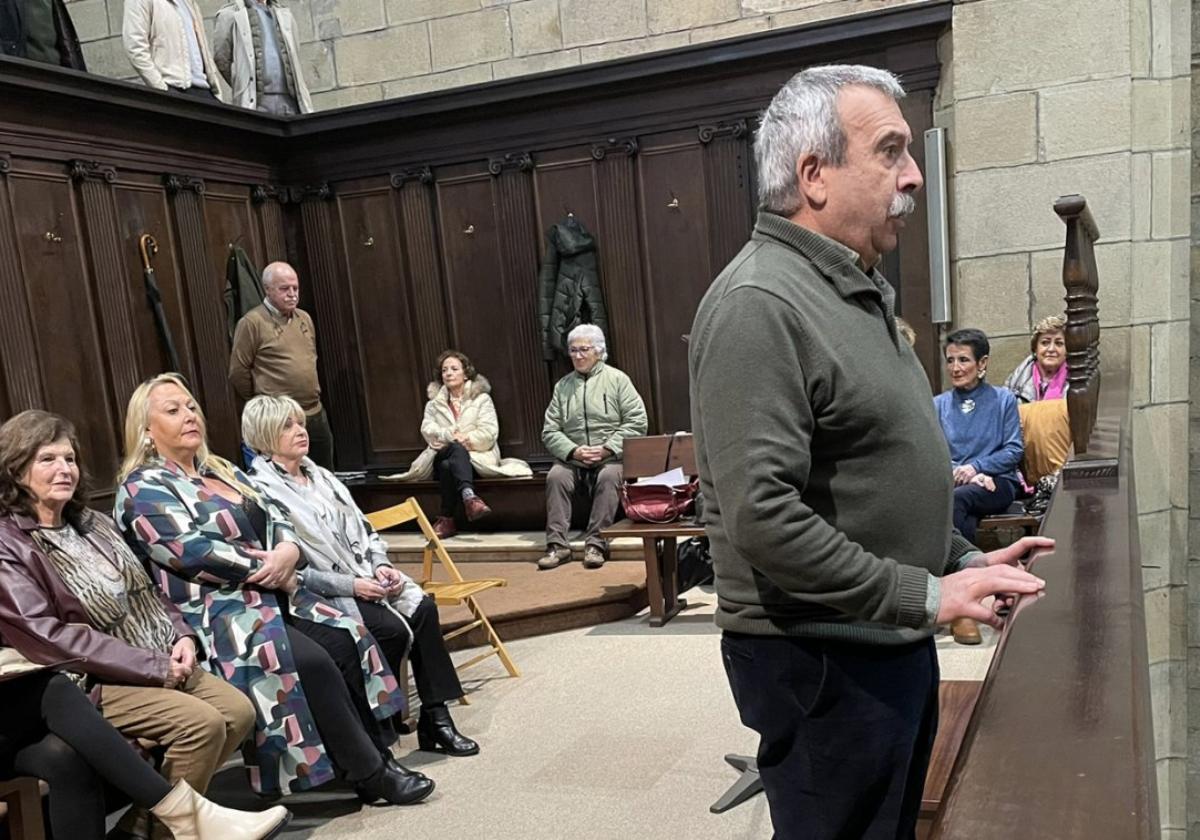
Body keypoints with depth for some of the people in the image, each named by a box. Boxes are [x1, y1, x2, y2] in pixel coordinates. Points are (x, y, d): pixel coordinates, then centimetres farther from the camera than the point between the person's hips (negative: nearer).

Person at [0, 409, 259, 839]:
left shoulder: (92, 523, 14)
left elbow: (144, 591, 18)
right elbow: (46, 637, -20)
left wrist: (180, 635, -4)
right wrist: (152, 665, -20)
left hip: (159, 661, 8)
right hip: (85, 681, -8)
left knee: (239, 711, -8)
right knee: (201, 722, -24)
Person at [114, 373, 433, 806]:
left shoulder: (220, 470, 18)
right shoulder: (143, 489, -7)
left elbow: (275, 515, 12)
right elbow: (194, 551, -19)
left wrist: (288, 550, -12)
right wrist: (270, 569, -15)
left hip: (273, 598, 8)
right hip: (217, 616, -8)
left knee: (348, 641, -11)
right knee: (315, 664, -25)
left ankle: (378, 753, -4)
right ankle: (370, 774, -13)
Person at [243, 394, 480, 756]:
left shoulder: (319, 476, 15)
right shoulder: (261, 492, -9)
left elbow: (363, 529, 16)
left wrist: (380, 566, -3)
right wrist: (350, 585, -19)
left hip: (364, 577, 7)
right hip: (323, 594, -7)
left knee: (423, 609, -17)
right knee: (391, 630, -27)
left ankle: (435, 717, -11)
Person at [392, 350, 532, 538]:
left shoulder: (481, 398, 13)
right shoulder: (434, 402, 23)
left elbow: (489, 432, -2)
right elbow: (427, 429, 4)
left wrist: (465, 439, -15)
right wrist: (450, 436, -16)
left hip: (476, 456, -1)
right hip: (442, 456, 2)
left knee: (448, 466, -38)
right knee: (456, 449, -38)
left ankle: (446, 519, -43)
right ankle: (469, 496, -60)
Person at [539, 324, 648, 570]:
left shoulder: (617, 379, 5)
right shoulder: (562, 386, 13)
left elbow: (637, 422, -3)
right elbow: (550, 431, 8)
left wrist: (607, 448, -13)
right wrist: (573, 451, -11)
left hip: (611, 458, -2)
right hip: (572, 460, 3)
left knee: (609, 477, -33)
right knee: (555, 476, -26)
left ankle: (596, 544, -29)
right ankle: (557, 545, -24)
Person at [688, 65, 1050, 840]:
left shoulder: (859, 290, 12)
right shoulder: (759, 303, -21)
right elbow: (762, 515, -28)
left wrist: (961, 559, 11)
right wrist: (924, 595, -21)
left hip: (892, 645, 10)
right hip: (821, 660, -10)